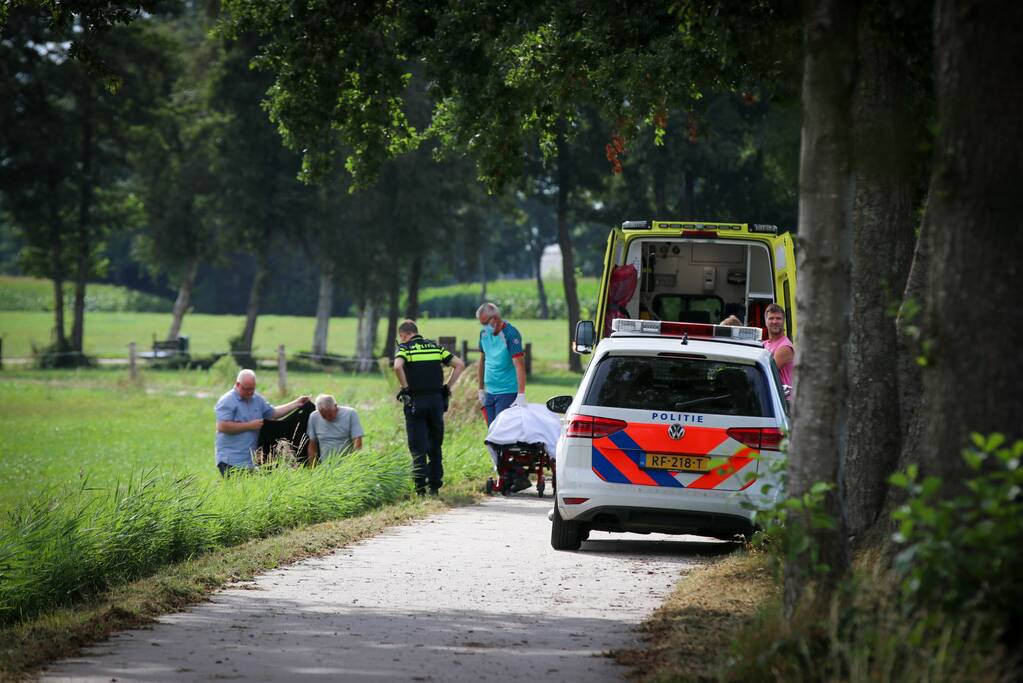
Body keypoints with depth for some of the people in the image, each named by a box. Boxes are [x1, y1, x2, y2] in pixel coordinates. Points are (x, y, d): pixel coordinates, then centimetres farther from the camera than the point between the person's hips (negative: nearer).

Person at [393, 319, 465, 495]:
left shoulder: (404, 348, 0)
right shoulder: (435, 347, 14)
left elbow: (398, 367, -22)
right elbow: (459, 364, 8)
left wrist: (406, 388, -10)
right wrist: (448, 387, 10)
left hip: (415, 401, -4)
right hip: (436, 400, 4)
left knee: (418, 446, 0)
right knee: (435, 445, 13)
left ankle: (420, 486, -7)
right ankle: (435, 485, 12)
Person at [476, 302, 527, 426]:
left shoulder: (511, 334, -16)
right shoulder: (484, 333, 6)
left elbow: (519, 365, -22)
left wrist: (521, 395, -30)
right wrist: (481, 389, 17)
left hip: (508, 393, -7)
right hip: (490, 392, 7)